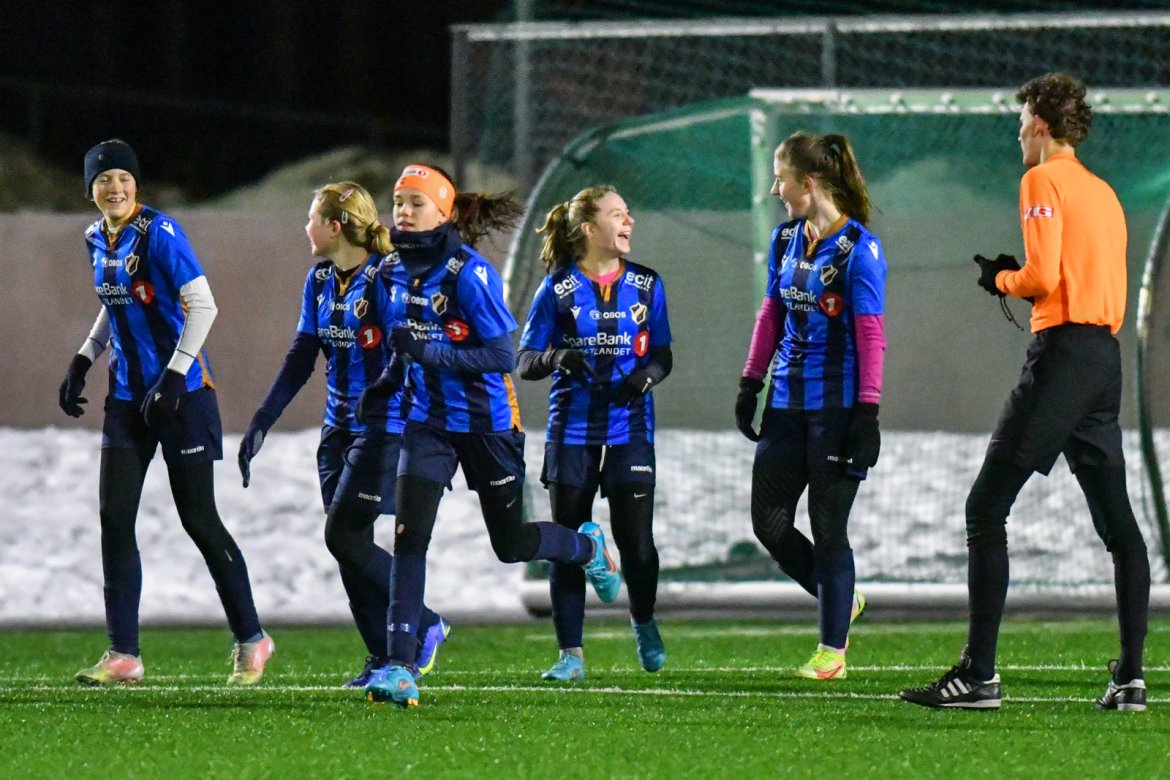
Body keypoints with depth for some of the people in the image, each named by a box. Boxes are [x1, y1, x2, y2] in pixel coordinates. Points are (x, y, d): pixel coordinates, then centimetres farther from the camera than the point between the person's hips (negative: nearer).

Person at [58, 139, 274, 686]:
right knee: (114, 519, 0)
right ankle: (123, 655, 3)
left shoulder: (158, 233, -15)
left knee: (198, 520, -2)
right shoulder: (98, 240, 8)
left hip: (182, 393, -7)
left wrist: (173, 378, -23)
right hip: (128, 394, 7)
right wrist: (82, 362, 15)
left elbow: (202, 306, -19)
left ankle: (251, 641, 12)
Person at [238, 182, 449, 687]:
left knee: (345, 535, -11)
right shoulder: (320, 280, 8)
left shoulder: (384, 278, -16)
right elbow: (301, 358, 13)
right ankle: (383, 657, 10)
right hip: (340, 428, 8)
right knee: (345, 541, 4)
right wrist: (261, 424, 10)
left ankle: (424, 627, 4)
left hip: (384, 427, -8)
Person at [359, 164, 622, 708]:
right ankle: (399, 668, -14)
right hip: (428, 421, 5)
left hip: (486, 422, -5)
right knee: (408, 537, -12)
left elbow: (502, 356, -21)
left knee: (511, 545, 9)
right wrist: (388, 382, 3)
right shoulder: (394, 271, 2)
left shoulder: (468, 272, -19)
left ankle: (587, 547, 43)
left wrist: (431, 353, -30)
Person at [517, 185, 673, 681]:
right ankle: (571, 654, 6)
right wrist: (556, 357, -21)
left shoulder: (646, 285, 6)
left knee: (635, 538, -3)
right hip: (572, 429, -1)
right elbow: (525, 361, 0)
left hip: (630, 428, 1)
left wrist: (647, 375, -11)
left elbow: (662, 355, 11)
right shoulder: (558, 288, 0)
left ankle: (644, 623, 27)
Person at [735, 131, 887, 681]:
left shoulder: (859, 249, -12)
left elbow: (871, 334, -14)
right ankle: (841, 600, 26)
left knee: (828, 528, -2)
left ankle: (832, 649, 8)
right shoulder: (786, 240, 10)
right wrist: (751, 384, 16)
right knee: (768, 522, 5)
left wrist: (868, 413, -17)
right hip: (787, 402, 7)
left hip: (837, 405, -7)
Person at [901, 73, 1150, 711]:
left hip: (1062, 353, -8)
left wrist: (1001, 280, 4)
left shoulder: (1045, 180, -6)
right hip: (1107, 356, 8)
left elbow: (1043, 276, -16)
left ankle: (979, 675, -11)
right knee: (1116, 520, 9)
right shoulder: (1105, 192, 19)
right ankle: (1130, 676, 4)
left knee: (986, 508, -5)